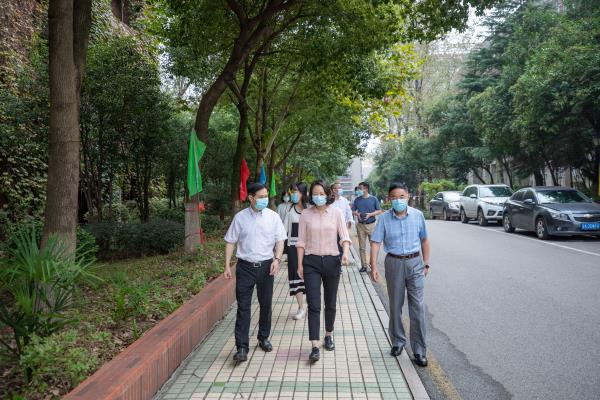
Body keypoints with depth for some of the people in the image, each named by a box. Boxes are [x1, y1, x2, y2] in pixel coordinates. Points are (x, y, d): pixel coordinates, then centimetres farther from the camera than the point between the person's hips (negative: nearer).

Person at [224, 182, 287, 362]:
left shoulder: (273, 217, 1)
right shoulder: (240, 217, -1)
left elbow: (280, 240, 2)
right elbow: (230, 242, 3)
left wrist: (277, 259, -13)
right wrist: (227, 265, -2)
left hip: (266, 266, 2)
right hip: (245, 266, -1)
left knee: (266, 304, 14)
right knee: (243, 307, -2)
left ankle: (264, 338, 33)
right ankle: (242, 347, 3)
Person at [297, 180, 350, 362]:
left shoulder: (336, 213, 0)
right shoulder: (306, 214, 0)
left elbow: (344, 236, -3)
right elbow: (301, 241, 2)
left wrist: (345, 252, -22)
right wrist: (299, 264, -1)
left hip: (332, 260, 1)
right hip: (311, 261, -1)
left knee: (330, 303, 14)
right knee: (313, 305, -6)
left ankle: (328, 335, 36)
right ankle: (315, 347, -4)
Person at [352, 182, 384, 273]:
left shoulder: (373, 199, 0)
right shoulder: (357, 200, 7)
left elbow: (379, 211, 2)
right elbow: (353, 211, 13)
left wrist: (370, 214, -13)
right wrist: (357, 214, -9)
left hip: (371, 225, -2)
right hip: (360, 225, 2)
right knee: (362, 247, 6)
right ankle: (364, 265, 15)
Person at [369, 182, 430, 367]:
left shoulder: (417, 215, 0)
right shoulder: (384, 218, -4)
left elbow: (424, 240, 9)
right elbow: (375, 242, -8)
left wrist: (426, 263, 9)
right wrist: (373, 266, -17)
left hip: (415, 263, 0)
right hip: (394, 263, 0)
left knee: (418, 307, -1)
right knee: (395, 306, 12)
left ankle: (419, 350, 8)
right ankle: (398, 341, 31)